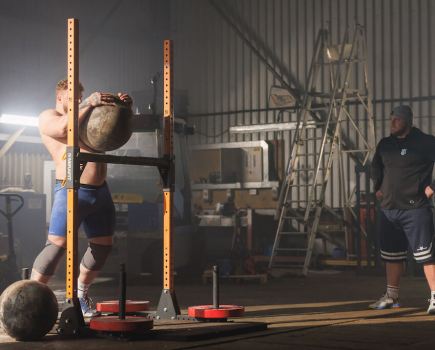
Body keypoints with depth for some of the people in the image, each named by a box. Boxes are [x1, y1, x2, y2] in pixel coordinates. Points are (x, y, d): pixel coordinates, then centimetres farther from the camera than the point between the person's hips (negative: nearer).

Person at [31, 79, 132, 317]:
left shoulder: (85, 116, 24)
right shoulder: (48, 117, 4)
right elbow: (63, 128, -19)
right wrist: (88, 104, -24)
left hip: (100, 191, 8)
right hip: (73, 190, -8)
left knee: (102, 245, 10)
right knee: (57, 245, -16)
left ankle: (80, 296, 24)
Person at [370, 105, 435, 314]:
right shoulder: (385, 144, 11)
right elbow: (376, 166, 27)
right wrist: (378, 187, 15)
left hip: (415, 209, -7)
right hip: (388, 209, 7)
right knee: (392, 254, 15)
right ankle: (391, 296, 26)